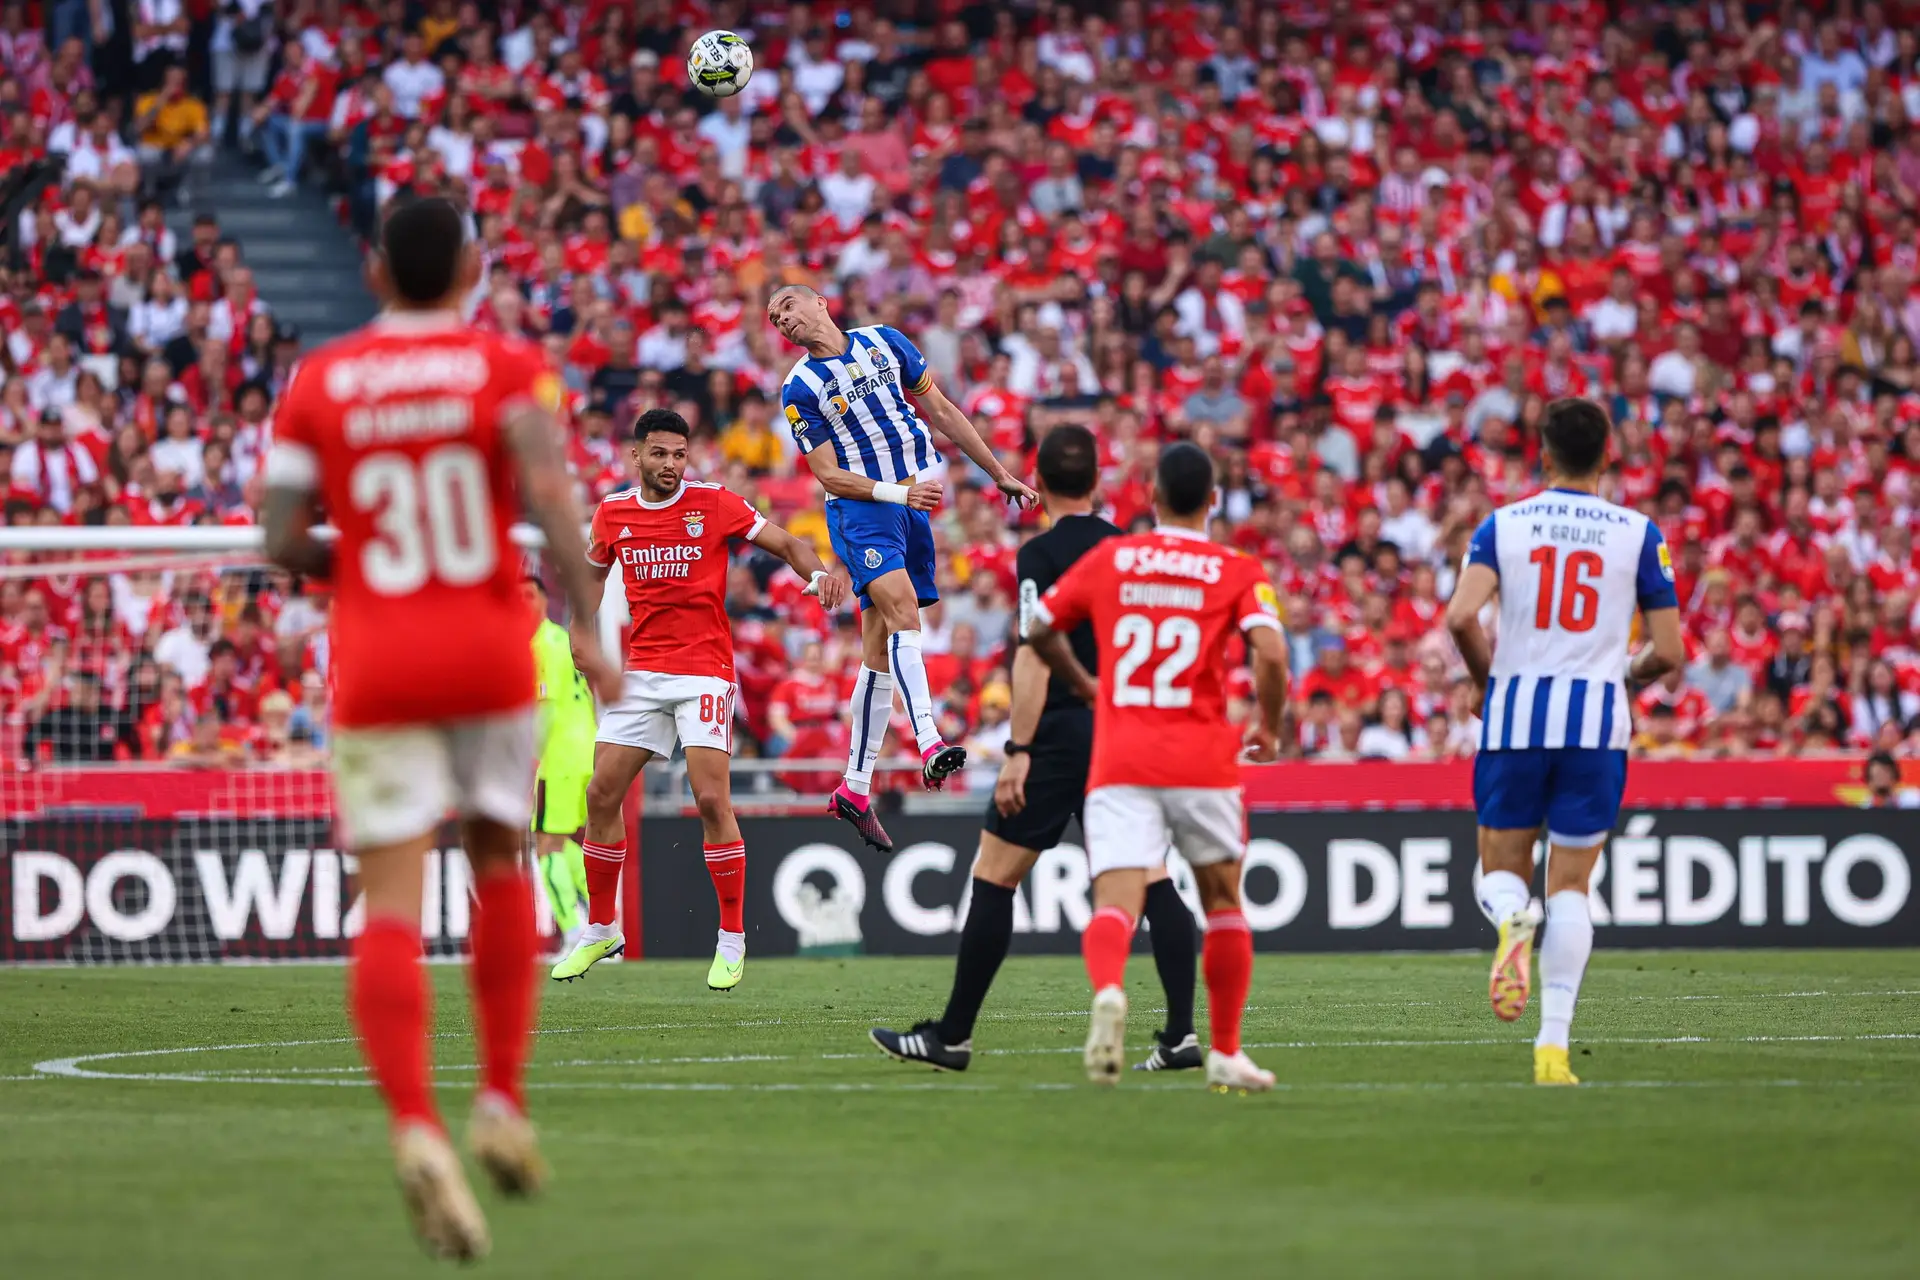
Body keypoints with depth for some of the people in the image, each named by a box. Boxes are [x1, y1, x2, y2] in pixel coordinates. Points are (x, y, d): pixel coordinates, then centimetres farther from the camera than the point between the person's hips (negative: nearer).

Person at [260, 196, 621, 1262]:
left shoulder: (318, 383, 3)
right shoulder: (507, 367, 0)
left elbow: (282, 540, 0)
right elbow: (548, 490, -16)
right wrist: (587, 630, -15)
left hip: (374, 670, 0)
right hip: (491, 655, 0)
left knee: (390, 904, -5)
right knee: (498, 862, 22)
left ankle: (415, 1128, -25)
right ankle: (502, 1101, 16)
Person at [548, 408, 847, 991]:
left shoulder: (713, 503, -4)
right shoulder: (612, 513, 6)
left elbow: (786, 543, -3)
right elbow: (592, 574, 23)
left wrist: (817, 573, -23)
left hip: (705, 669, -4)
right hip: (640, 673, 4)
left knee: (712, 799, -14)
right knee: (602, 794, -1)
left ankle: (732, 940, -2)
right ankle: (600, 930, 16)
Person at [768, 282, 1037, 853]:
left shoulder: (884, 341, 9)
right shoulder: (800, 389, -2)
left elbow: (942, 411, 15)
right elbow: (829, 475, -6)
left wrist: (1000, 474, 14)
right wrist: (897, 492, -19)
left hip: (914, 502, 4)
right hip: (858, 509, -4)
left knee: (880, 648, 4)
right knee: (901, 605, -29)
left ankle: (854, 789, 8)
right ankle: (930, 747, -42)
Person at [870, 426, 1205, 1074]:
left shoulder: (1041, 555, -8)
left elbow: (1035, 656, -16)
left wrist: (1018, 751, -17)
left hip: (1061, 731, -6)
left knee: (993, 877, 2)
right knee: (1150, 880, 3)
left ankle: (953, 1035, 6)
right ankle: (1181, 1034, -7)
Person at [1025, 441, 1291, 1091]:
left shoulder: (1109, 558, 9)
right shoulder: (1238, 573, 2)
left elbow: (1038, 631, 15)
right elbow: (1271, 654, -13)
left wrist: (1087, 688, 31)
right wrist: (1268, 727, 5)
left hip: (1119, 763, 0)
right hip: (1203, 762, 0)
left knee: (1114, 904, -11)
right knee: (1223, 903, 19)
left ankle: (1107, 990, -43)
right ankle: (1225, 1053, 21)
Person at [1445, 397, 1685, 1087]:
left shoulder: (1503, 525, 3)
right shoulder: (1639, 533, 3)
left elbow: (1460, 616, -11)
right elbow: (1668, 650, 1)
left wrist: (1490, 680, 7)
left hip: (1514, 716, 0)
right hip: (1598, 719, 0)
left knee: (1501, 870, 14)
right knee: (1570, 887, 6)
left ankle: (1511, 920, -23)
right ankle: (1553, 1045, -4)